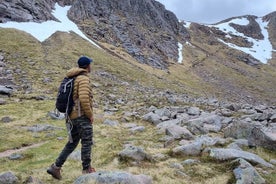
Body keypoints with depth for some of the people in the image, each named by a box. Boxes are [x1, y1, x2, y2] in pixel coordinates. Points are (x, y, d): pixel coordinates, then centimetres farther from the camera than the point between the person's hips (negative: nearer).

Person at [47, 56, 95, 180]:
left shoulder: (73, 79, 17)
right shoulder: (84, 78, -13)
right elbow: (84, 99, -25)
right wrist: (90, 115, -14)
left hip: (73, 116, 9)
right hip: (82, 116, -9)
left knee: (72, 143, 14)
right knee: (87, 142, 3)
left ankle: (56, 167, 11)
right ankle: (87, 169, 14)